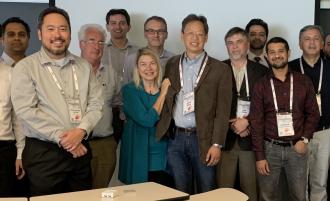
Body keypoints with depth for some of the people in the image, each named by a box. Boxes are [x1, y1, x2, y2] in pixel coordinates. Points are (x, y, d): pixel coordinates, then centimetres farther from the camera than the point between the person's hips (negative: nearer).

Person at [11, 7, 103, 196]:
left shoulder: (83, 66, 10)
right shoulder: (25, 67, -3)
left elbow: (96, 103, 5)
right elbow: (26, 110, -12)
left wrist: (81, 131, -13)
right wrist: (61, 137, -15)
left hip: (80, 149, 4)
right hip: (43, 152, -4)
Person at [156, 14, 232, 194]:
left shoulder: (220, 69, -1)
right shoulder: (171, 64, 10)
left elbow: (222, 111, -5)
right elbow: (166, 101, 13)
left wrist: (217, 144, -11)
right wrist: (162, 133, 0)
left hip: (203, 139, -2)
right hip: (175, 138, 3)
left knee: (206, 193, 6)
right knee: (180, 193, 10)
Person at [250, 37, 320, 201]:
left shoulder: (303, 81, 3)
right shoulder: (261, 85, -1)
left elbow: (313, 113, 8)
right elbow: (256, 122, -3)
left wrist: (305, 139, -6)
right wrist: (259, 156, -7)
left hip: (297, 147, 1)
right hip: (269, 148, -1)